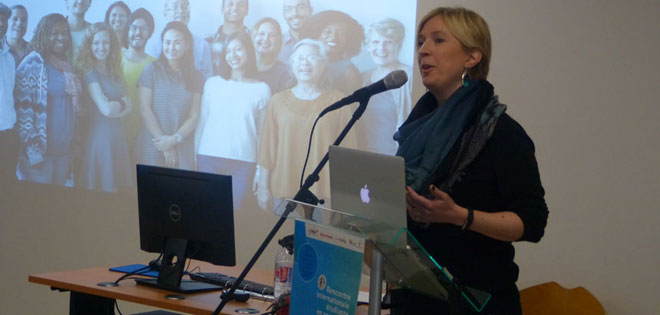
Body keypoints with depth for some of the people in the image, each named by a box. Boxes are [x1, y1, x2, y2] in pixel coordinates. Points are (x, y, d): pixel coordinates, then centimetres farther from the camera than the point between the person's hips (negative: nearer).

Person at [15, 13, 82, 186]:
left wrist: (73, 145, 15)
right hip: (40, 151, -7)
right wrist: (32, 149, -20)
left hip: (65, 151, 7)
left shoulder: (67, 66, 12)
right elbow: (23, 108, -16)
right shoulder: (32, 64, -10)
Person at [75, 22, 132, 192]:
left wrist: (114, 106, -11)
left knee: (117, 188, 7)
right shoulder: (90, 72, -8)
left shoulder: (115, 73, 14)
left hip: (118, 136, 7)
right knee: (100, 195, -2)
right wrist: (122, 104, 3)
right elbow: (106, 109, -15)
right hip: (99, 136, -7)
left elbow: (129, 106, 6)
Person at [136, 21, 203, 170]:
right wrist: (164, 143, -9)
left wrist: (175, 139, -12)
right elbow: (145, 110, -5)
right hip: (153, 146, -2)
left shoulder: (196, 77, 8)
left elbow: (194, 116, 3)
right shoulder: (152, 70, 1)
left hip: (183, 148, 2)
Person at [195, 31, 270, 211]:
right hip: (209, 157, 1)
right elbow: (202, 120, 12)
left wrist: (261, 169, 5)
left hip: (243, 162, -1)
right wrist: (196, 156, 9)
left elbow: (263, 130, 7)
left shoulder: (262, 90, 5)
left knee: (234, 210, -1)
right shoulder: (212, 83, 9)